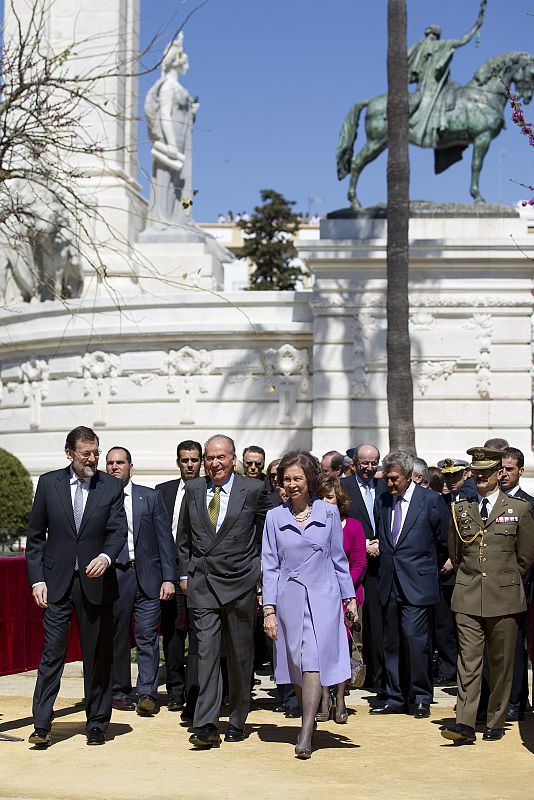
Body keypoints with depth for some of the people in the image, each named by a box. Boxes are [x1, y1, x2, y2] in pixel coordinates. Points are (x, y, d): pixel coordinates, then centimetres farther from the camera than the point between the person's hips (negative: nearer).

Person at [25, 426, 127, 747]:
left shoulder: (112, 487, 3)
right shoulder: (49, 483, 4)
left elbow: (119, 531, -4)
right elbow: (36, 536, 7)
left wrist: (105, 557, -25)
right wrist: (37, 579, -1)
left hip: (95, 582, 0)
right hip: (56, 583, 0)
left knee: (98, 657, 7)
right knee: (52, 654, -4)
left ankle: (97, 724, 18)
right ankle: (42, 726, 0)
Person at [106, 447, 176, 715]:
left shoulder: (151, 497, 7)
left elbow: (165, 539, 5)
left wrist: (169, 578, -2)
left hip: (147, 575, 0)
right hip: (113, 576, 0)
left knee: (147, 636, -6)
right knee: (117, 638, 6)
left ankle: (147, 694, -5)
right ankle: (120, 692, 17)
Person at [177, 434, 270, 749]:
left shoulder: (254, 489, -1)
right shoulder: (193, 489, 8)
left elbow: (266, 534, 7)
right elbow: (184, 535, 17)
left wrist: (261, 571, 4)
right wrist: (185, 573, 12)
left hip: (240, 583, -1)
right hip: (202, 584, 2)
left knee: (240, 655, 7)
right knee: (207, 651, -7)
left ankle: (237, 722, 19)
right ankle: (207, 725, -9)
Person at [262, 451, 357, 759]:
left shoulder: (328, 512, 3)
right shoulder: (275, 517, 4)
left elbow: (339, 559, 10)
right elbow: (270, 567, 4)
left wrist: (350, 597, 9)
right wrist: (269, 610, -2)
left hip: (323, 598, -2)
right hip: (289, 600, 2)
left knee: (314, 663, -12)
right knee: (297, 667, 7)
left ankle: (306, 735, -16)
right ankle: (309, 720, 23)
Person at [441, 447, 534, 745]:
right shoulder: (460, 510, 9)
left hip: (504, 598, -1)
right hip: (468, 598, 1)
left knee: (501, 664, 5)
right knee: (468, 661, -5)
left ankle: (496, 723, 16)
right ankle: (465, 724, -8)